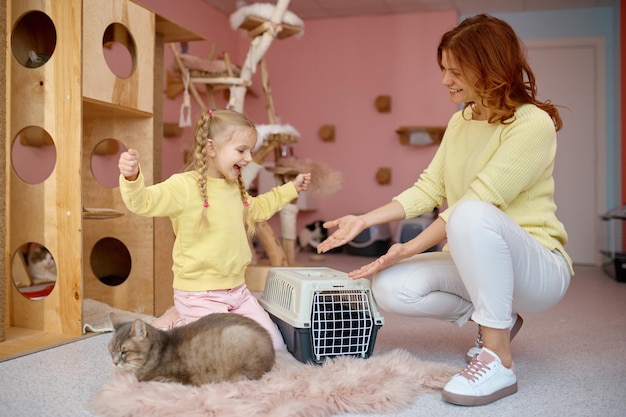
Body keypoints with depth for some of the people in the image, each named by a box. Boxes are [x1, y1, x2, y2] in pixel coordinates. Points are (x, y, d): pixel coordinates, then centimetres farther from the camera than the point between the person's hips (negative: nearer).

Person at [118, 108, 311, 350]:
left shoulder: (236, 189, 9)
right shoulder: (184, 185, -17)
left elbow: (258, 208, 29)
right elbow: (143, 202, -27)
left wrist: (291, 188, 31)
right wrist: (131, 177, -48)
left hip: (237, 290, 8)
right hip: (200, 294, -8)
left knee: (274, 344, 10)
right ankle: (175, 324, 10)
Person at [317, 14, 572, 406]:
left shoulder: (532, 123, -16)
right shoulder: (460, 123, 9)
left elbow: (477, 201, -24)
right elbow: (428, 189, 5)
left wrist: (409, 249, -24)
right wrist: (363, 221, -5)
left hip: (539, 266, -7)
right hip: (474, 262, 7)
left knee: (473, 215, -38)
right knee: (390, 288, -16)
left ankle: (499, 359, -25)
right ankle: (497, 321, 7)